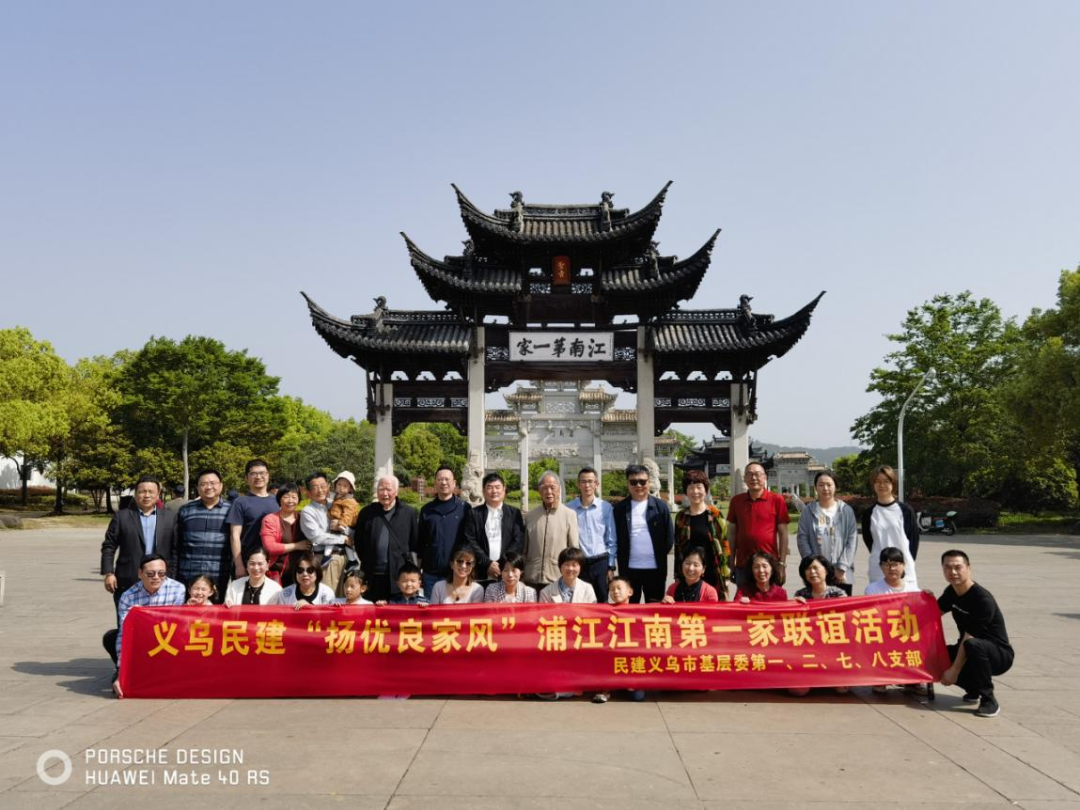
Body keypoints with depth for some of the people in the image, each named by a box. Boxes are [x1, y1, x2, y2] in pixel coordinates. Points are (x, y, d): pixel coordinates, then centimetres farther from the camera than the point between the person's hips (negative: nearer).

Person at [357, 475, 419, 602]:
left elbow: (415, 543, 7)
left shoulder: (409, 513, 4)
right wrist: (364, 563, 8)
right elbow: (358, 542, 13)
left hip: (399, 575, -1)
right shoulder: (366, 513, 9)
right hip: (373, 575, 2)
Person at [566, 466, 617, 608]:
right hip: (578, 564, 0)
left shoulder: (606, 508, 0)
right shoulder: (569, 508, -2)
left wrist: (611, 567, 2)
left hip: (601, 563, 0)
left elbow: (611, 540, 5)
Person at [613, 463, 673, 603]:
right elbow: (615, 538, 6)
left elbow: (669, 536, 4)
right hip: (629, 568, 1)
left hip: (655, 568, 0)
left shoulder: (660, 506, 1)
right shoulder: (620, 508, 3)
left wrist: (660, 556, 2)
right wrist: (621, 562, 2)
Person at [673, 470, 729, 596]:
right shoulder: (681, 517, 8)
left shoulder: (716, 515, 1)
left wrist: (726, 576, -3)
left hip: (713, 575, -2)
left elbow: (724, 545, 1)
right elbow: (677, 548, 12)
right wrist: (677, 576, 9)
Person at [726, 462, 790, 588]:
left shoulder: (776, 500, -1)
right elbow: (732, 533, 10)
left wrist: (781, 563, -4)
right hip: (742, 565, 3)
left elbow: (782, 533, 0)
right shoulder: (736, 501, 7)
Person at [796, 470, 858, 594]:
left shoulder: (846, 511, 5)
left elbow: (852, 541, 1)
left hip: (842, 574, 1)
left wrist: (842, 567, -7)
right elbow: (802, 540, 0)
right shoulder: (808, 512, 3)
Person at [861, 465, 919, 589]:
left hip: (905, 570, 0)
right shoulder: (869, 513, 5)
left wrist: (908, 561, 0)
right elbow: (868, 540, 10)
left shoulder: (905, 510, 3)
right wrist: (879, 558, 1)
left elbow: (914, 538, 6)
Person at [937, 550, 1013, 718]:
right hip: (972, 651, 7)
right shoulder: (951, 592, -1)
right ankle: (973, 688, 10)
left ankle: (989, 700, -22)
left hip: (999, 654, -7)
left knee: (973, 645, -39)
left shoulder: (983, 599, -25)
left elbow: (968, 639, -25)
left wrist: (955, 671, -23)